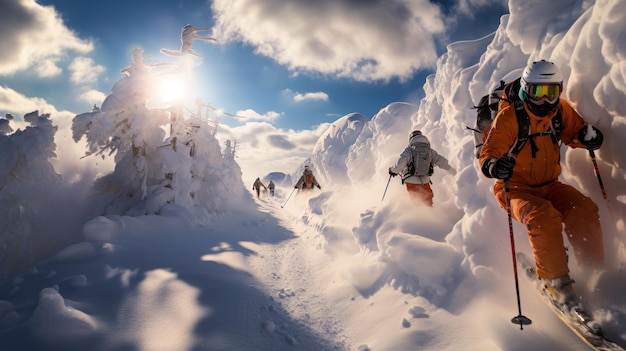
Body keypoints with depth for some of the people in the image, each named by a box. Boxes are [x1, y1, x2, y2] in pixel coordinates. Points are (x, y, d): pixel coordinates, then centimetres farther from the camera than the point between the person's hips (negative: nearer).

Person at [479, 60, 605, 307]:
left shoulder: (561, 110, 1)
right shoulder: (508, 117, -15)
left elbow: (574, 133, 15)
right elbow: (487, 156, -19)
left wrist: (588, 136, -9)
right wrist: (494, 165, -43)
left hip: (549, 186, 5)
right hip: (516, 188, -5)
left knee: (584, 210, -19)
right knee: (544, 217, -30)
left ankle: (594, 272, -3)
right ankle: (556, 281, -15)